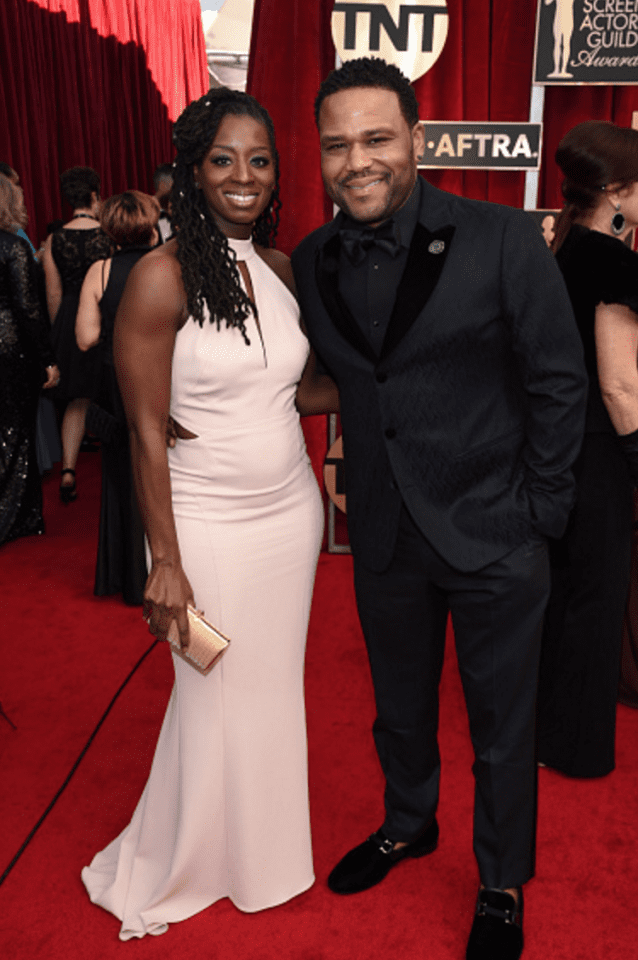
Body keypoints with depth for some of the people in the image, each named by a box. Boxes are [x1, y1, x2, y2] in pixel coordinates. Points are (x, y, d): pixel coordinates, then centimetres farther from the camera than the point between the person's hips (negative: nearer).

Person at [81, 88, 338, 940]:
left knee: (277, 687, 19)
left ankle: (264, 848, 45)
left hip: (292, 510, 6)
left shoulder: (283, 269, 4)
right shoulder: (162, 277, -14)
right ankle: (174, 869, 39)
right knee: (214, 701, 10)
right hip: (208, 525, -5)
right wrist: (165, 561, -14)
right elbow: (147, 432, -13)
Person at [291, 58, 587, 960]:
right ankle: (408, 823, 52)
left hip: (494, 540, -3)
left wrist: (537, 513, -9)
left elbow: (559, 383, -8)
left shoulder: (504, 240, -13)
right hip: (384, 537, 4)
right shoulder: (313, 260, 0)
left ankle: (503, 883, 39)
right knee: (399, 707, 23)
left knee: (502, 725, 14)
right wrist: (361, 487, 3)